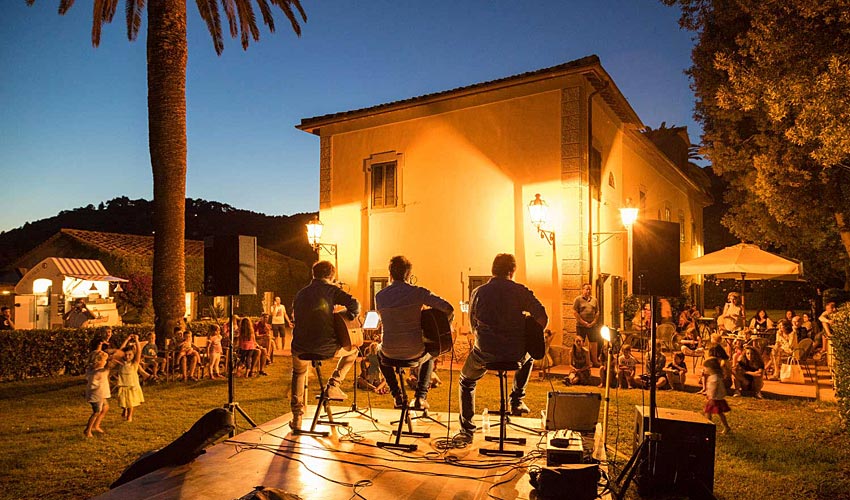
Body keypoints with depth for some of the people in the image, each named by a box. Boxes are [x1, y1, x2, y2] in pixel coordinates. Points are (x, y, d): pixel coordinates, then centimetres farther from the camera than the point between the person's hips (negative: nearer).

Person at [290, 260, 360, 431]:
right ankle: (333, 385, 17)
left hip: (301, 348, 4)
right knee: (352, 350, 26)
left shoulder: (300, 293, 14)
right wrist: (348, 319, 6)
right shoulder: (331, 289, -1)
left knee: (299, 372, 36)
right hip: (326, 347, -4)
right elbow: (353, 303, -13)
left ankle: (297, 417, 30)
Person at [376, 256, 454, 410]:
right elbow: (448, 308, -17)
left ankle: (396, 395, 33)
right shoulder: (418, 292, -11)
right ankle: (420, 396, 22)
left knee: (380, 351, 38)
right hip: (415, 351, -1)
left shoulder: (379, 296, -5)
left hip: (390, 352, 1)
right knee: (429, 355, 36)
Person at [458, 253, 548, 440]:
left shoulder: (477, 293, 1)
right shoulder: (521, 291, -2)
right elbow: (543, 318, -10)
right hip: (515, 353, 1)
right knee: (528, 357, 38)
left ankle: (467, 430, 23)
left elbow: (473, 326, 8)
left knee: (466, 381, 28)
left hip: (485, 353, 0)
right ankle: (517, 401, 34)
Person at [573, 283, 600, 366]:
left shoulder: (594, 300, 12)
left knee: (594, 343, 6)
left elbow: (597, 312, 11)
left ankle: (595, 361, 15)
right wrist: (583, 322, -10)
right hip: (581, 326, -3)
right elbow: (575, 312, -6)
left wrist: (593, 322, -3)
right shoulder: (578, 299, -1)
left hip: (592, 325, 4)